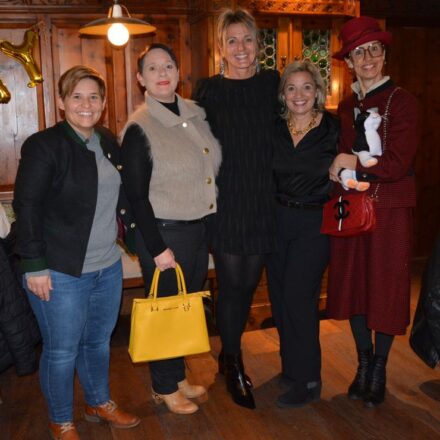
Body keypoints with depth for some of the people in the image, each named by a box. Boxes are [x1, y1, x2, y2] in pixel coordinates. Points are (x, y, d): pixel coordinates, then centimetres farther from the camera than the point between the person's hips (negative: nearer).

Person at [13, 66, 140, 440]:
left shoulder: (109, 143, 9)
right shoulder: (44, 145, -11)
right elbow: (27, 206, -13)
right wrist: (35, 265, -15)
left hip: (108, 266, 6)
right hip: (61, 271, -6)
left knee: (99, 341, 19)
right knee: (62, 351, 7)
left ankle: (100, 403, 40)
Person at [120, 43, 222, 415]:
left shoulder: (196, 113, 5)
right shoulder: (139, 127, -13)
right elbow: (136, 195, -14)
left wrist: (211, 221, 8)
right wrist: (157, 248, -15)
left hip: (200, 227, 6)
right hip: (164, 231, -6)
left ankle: (178, 376, 37)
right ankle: (164, 388, 28)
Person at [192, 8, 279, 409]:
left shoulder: (272, 83, 6)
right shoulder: (209, 90, -1)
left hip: (263, 201, 3)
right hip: (226, 203, -3)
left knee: (248, 283, 11)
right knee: (231, 285, 2)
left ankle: (229, 356, 33)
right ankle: (234, 366, 22)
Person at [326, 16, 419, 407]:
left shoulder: (401, 101, -7)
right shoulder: (347, 107, 11)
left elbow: (398, 164, -14)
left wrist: (353, 163, -10)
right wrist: (339, 172, -3)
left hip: (389, 209, -5)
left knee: (385, 286, 5)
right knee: (353, 284, 9)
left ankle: (379, 370, 23)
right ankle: (364, 364, 28)